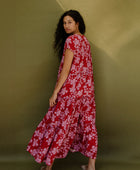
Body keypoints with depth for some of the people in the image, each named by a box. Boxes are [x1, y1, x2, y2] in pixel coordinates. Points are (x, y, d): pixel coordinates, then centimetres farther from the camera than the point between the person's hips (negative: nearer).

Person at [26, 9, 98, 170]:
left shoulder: (71, 40, -12)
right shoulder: (85, 41, 13)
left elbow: (66, 69, -17)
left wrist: (55, 92, -14)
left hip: (71, 88, -8)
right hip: (87, 89, 8)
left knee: (57, 123, 2)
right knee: (87, 124, 9)